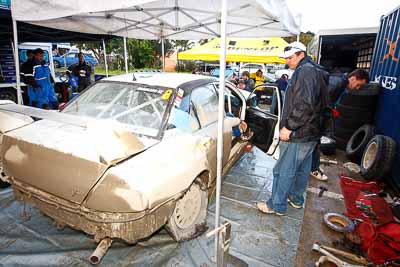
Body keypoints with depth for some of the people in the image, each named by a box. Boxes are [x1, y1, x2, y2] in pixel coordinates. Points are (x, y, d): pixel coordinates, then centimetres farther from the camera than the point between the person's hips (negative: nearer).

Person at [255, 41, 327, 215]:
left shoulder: (305, 71, -15)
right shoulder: (314, 71, 18)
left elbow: (305, 104, -26)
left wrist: (288, 127, -22)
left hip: (297, 135, -10)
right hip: (310, 133, 10)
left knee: (284, 171, 0)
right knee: (302, 169, 20)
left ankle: (277, 205, 12)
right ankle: (296, 199, 35)